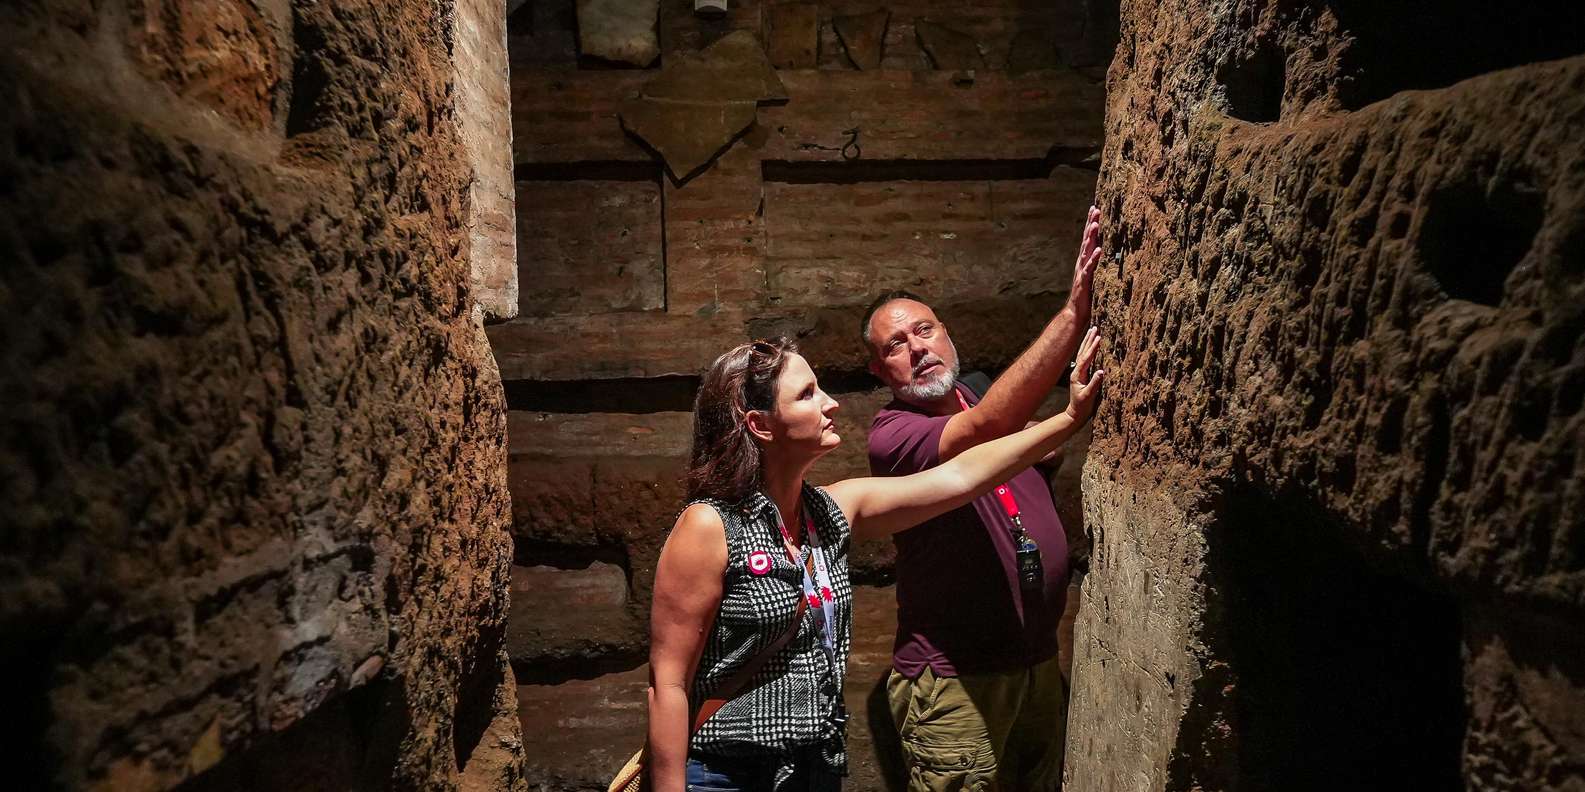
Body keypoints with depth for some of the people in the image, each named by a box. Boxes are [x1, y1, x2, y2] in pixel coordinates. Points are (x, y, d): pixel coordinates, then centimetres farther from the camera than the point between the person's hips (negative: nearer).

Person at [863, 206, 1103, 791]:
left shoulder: (982, 399, 10)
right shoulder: (891, 435, -16)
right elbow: (987, 428, -33)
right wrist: (1074, 311, -36)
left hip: (1039, 663, 7)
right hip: (954, 680, -7)